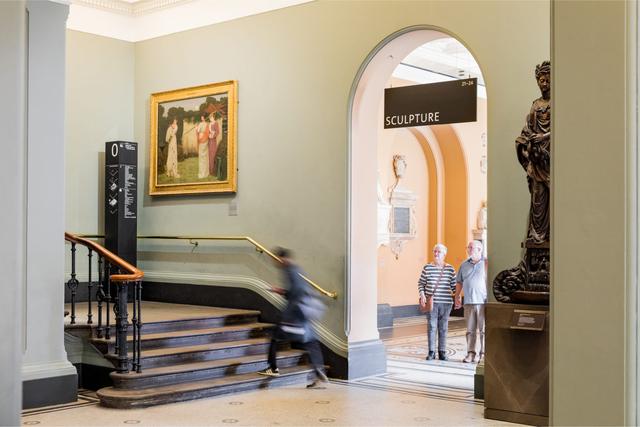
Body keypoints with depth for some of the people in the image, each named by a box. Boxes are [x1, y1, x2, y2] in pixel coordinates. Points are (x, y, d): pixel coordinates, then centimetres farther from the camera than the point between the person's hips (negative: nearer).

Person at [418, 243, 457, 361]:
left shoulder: (450, 269, 5)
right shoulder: (427, 267, 2)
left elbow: (454, 285, 10)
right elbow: (421, 283, 7)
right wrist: (422, 295, -7)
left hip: (446, 302, 1)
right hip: (431, 302, -1)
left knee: (443, 328, 5)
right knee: (431, 327, -1)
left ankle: (442, 352, 12)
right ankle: (431, 352, 6)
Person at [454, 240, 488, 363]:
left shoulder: (487, 264, -1)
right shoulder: (464, 265, 14)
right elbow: (459, 282, 20)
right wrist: (457, 297, 13)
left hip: (483, 302, -4)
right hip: (468, 302, 4)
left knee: (483, 330, -1)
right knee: (470, 330, 6)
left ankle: (484, 354, 5)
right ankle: (470, 353, 10)